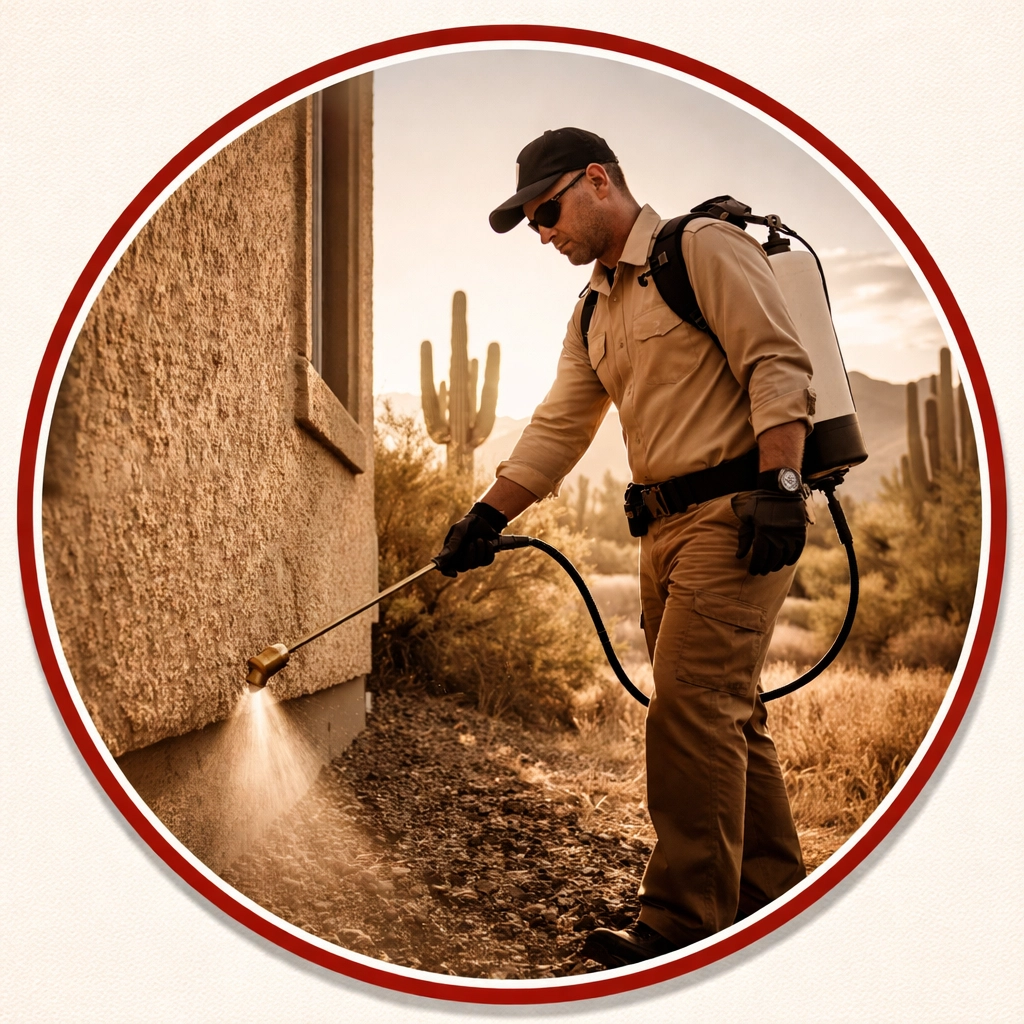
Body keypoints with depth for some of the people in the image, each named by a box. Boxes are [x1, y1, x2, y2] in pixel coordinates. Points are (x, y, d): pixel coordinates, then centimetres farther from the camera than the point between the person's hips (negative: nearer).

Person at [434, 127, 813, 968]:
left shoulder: (704, 247, -4)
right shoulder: (595, 314, 21)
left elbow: (779, 364, -13)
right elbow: (559, 427, 15)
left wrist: (779, 486, -22)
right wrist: (489, 515, 6)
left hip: (738, 513, -8)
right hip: (667, 524, 8)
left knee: (691, 708, -12)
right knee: (727, 713, 11)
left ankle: (684, 925, -4)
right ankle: (771, 894, 23)